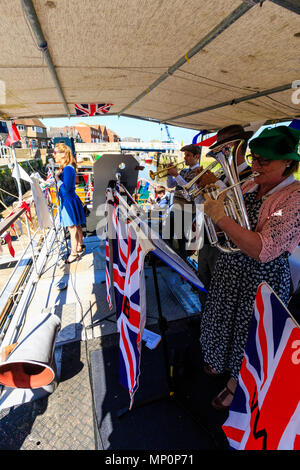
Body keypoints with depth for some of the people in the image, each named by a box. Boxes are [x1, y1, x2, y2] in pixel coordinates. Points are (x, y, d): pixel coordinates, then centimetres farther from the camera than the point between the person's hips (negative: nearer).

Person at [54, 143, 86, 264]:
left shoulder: (68, 168, -19)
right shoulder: (65, 168, 11)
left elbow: (65, 188, -24)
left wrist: (57, 178, -12)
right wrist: (58, 175, 3)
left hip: (69, 201, -9)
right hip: (67, 201, 9)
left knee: (73, 228, 2)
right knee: (76, 226, 20)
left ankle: (74, 253, 15)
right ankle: (80, 246, 36)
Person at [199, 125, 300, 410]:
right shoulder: (249, 186, 2)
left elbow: (264, 250, -31)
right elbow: (224, 220, 11)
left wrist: (220, 217, -34)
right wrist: (212, 196, -6)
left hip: (262, 278, -7)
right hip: (230, 267, 7)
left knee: (246, 331, 16)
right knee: (222, 319, 26)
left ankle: (237, 383, 48)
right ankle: (219, 361, 58)